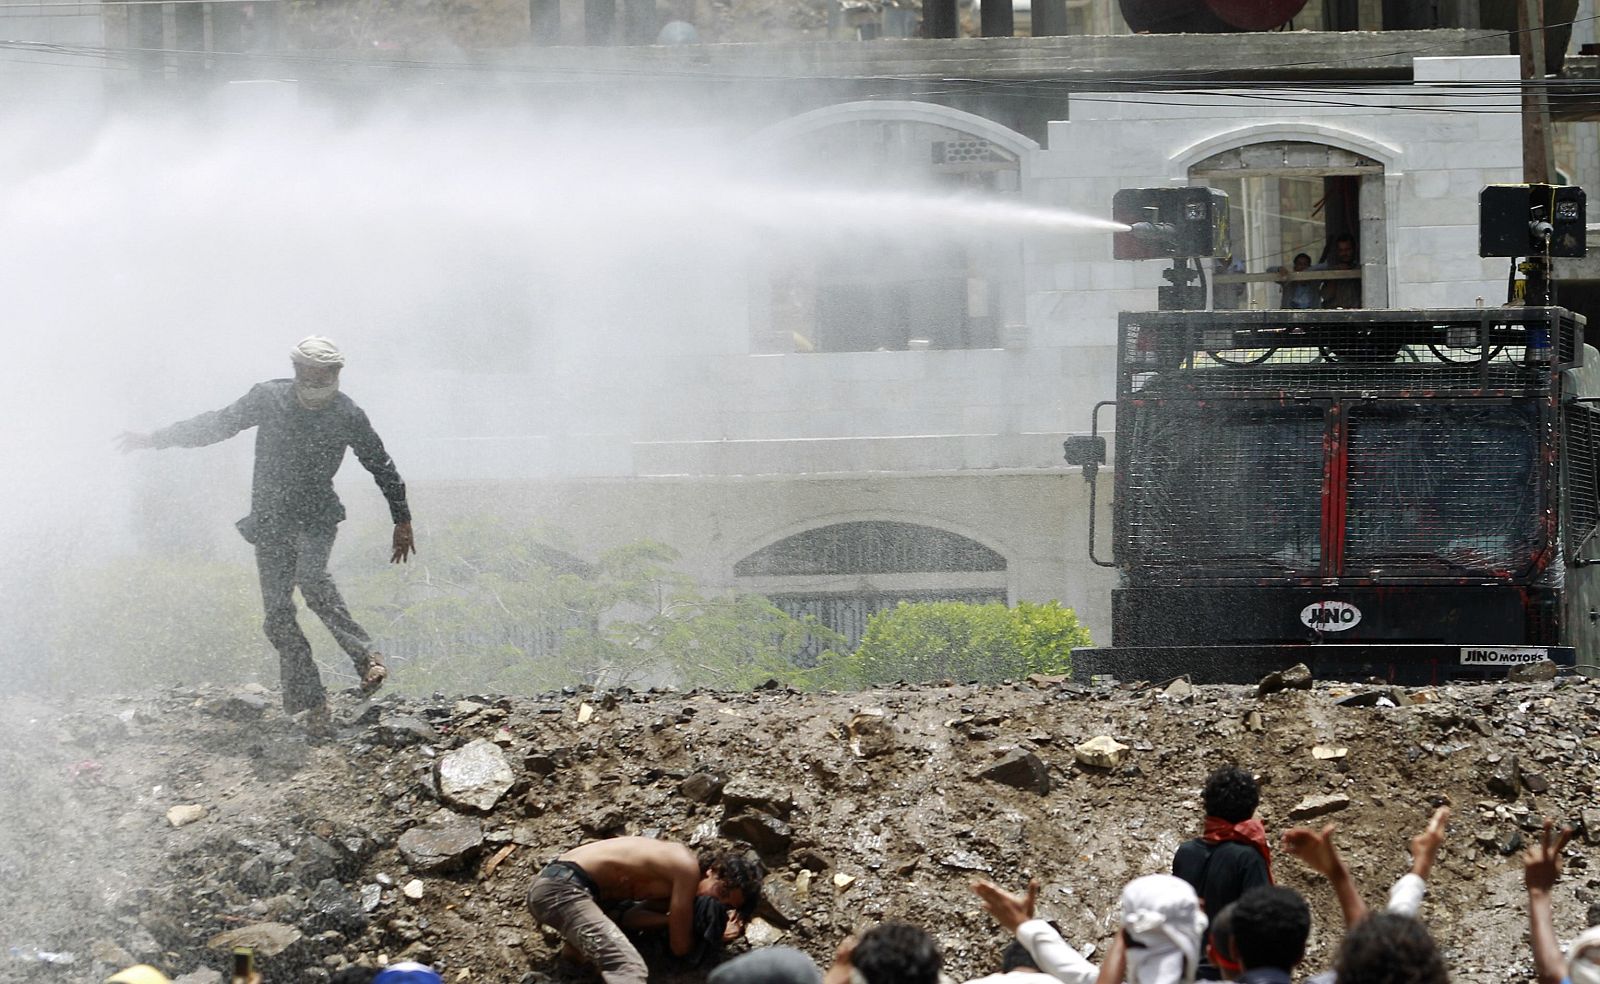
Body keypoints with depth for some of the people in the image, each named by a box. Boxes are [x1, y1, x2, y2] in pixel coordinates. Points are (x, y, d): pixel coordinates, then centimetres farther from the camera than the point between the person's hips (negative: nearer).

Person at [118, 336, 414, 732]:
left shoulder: (347, 416, -6)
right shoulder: (269, 399, -5)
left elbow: (382, 467, 7)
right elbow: (217, 425, 4)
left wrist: (402, 522, 11)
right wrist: (154, 439, 2)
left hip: (315, 518, -2)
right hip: (269, 519, 2)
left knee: (310, 577, -32)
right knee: (278, 613, -6)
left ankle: (365, 656, -26)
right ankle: (310, 703, -3)